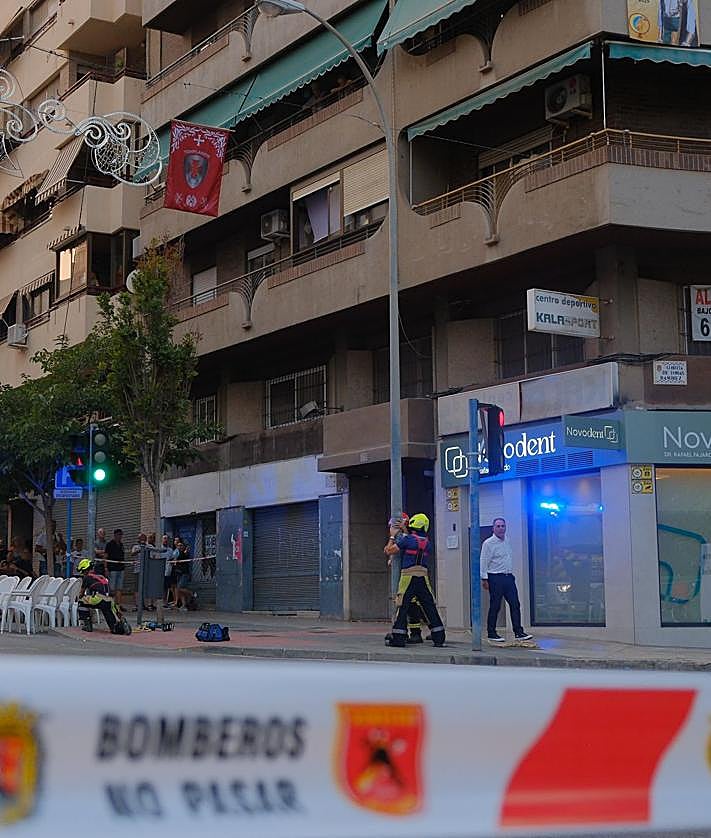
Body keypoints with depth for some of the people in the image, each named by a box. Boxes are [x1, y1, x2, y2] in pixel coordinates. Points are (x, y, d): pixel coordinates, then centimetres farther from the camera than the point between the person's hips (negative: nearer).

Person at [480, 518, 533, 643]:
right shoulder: (489, 543, -6)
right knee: (494, 607, -1)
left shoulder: (507, 543, 16)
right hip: (495, 578, -7)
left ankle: (519, 632, 0)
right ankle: (491, 634, 7)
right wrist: (484, 579, -15)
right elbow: (484, 562, -9)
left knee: (515, 604, -1)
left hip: (508, 577, 7)